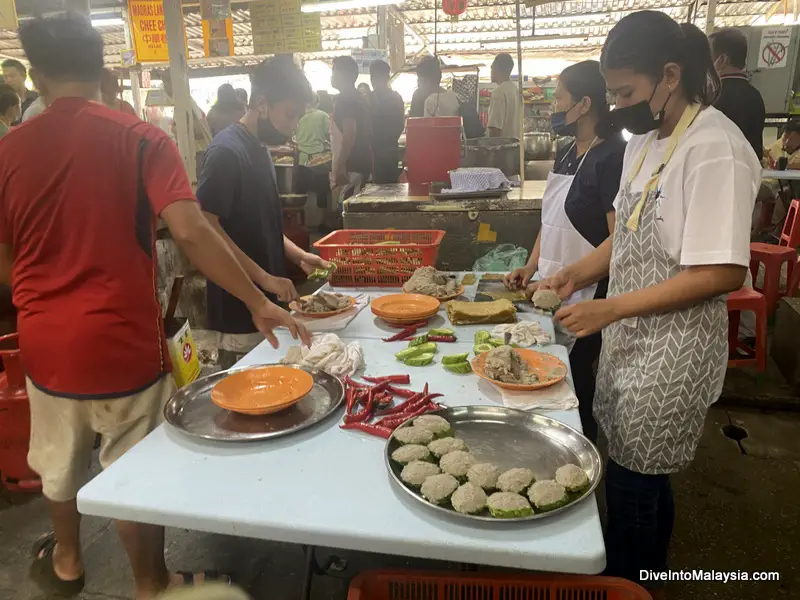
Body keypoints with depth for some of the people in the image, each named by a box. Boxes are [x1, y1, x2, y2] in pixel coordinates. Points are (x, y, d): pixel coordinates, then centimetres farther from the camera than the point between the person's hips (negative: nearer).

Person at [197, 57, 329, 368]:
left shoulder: (260, 149, 12)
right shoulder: (226, 152, -16)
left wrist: (298, 255, 7)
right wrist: (264, 278, -23)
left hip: (264, 300, 9)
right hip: (240, 306, -9)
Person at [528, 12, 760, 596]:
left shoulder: (714, 148, -19)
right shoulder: (646, 140, 8)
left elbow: (723, 273, -23)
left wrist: (612, 307, -22)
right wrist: (577, 273, 1)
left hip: (671, 350, -8)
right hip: (630, 337, 8)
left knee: (633, 483, 6)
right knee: (644, 476, 20)